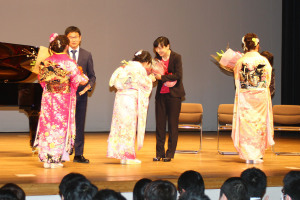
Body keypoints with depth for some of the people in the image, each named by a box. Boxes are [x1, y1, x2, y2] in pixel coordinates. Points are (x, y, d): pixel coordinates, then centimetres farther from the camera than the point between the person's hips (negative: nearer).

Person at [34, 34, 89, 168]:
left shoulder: (46, 62, -1)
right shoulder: (69, 63, -13)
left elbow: (41, 79, 9)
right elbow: (81, 80, -11)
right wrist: (84, 76, 11)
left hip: (48, 99, 3)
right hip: (63, 100, -3)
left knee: (47, 125, 9)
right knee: (60, 127, 5)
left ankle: (46, 158, 11)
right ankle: (56, 159, 6)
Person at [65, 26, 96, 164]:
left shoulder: (87, 55, 8)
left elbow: (92, 76, 9)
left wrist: (89, 86, -9)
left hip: (81, 94, 2)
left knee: (80, 125, 6)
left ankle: (78, 154, 11)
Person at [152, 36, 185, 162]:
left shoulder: (176, 57, -9)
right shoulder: (157, 57, 6)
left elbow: (178, 75, -18)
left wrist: (162, 77, -20)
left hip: (173, 94, -5)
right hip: (161, 94, 5)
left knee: (173, 124, -1)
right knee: (160, 123, 4)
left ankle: (170, 153, 5)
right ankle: (159, 153, 11)